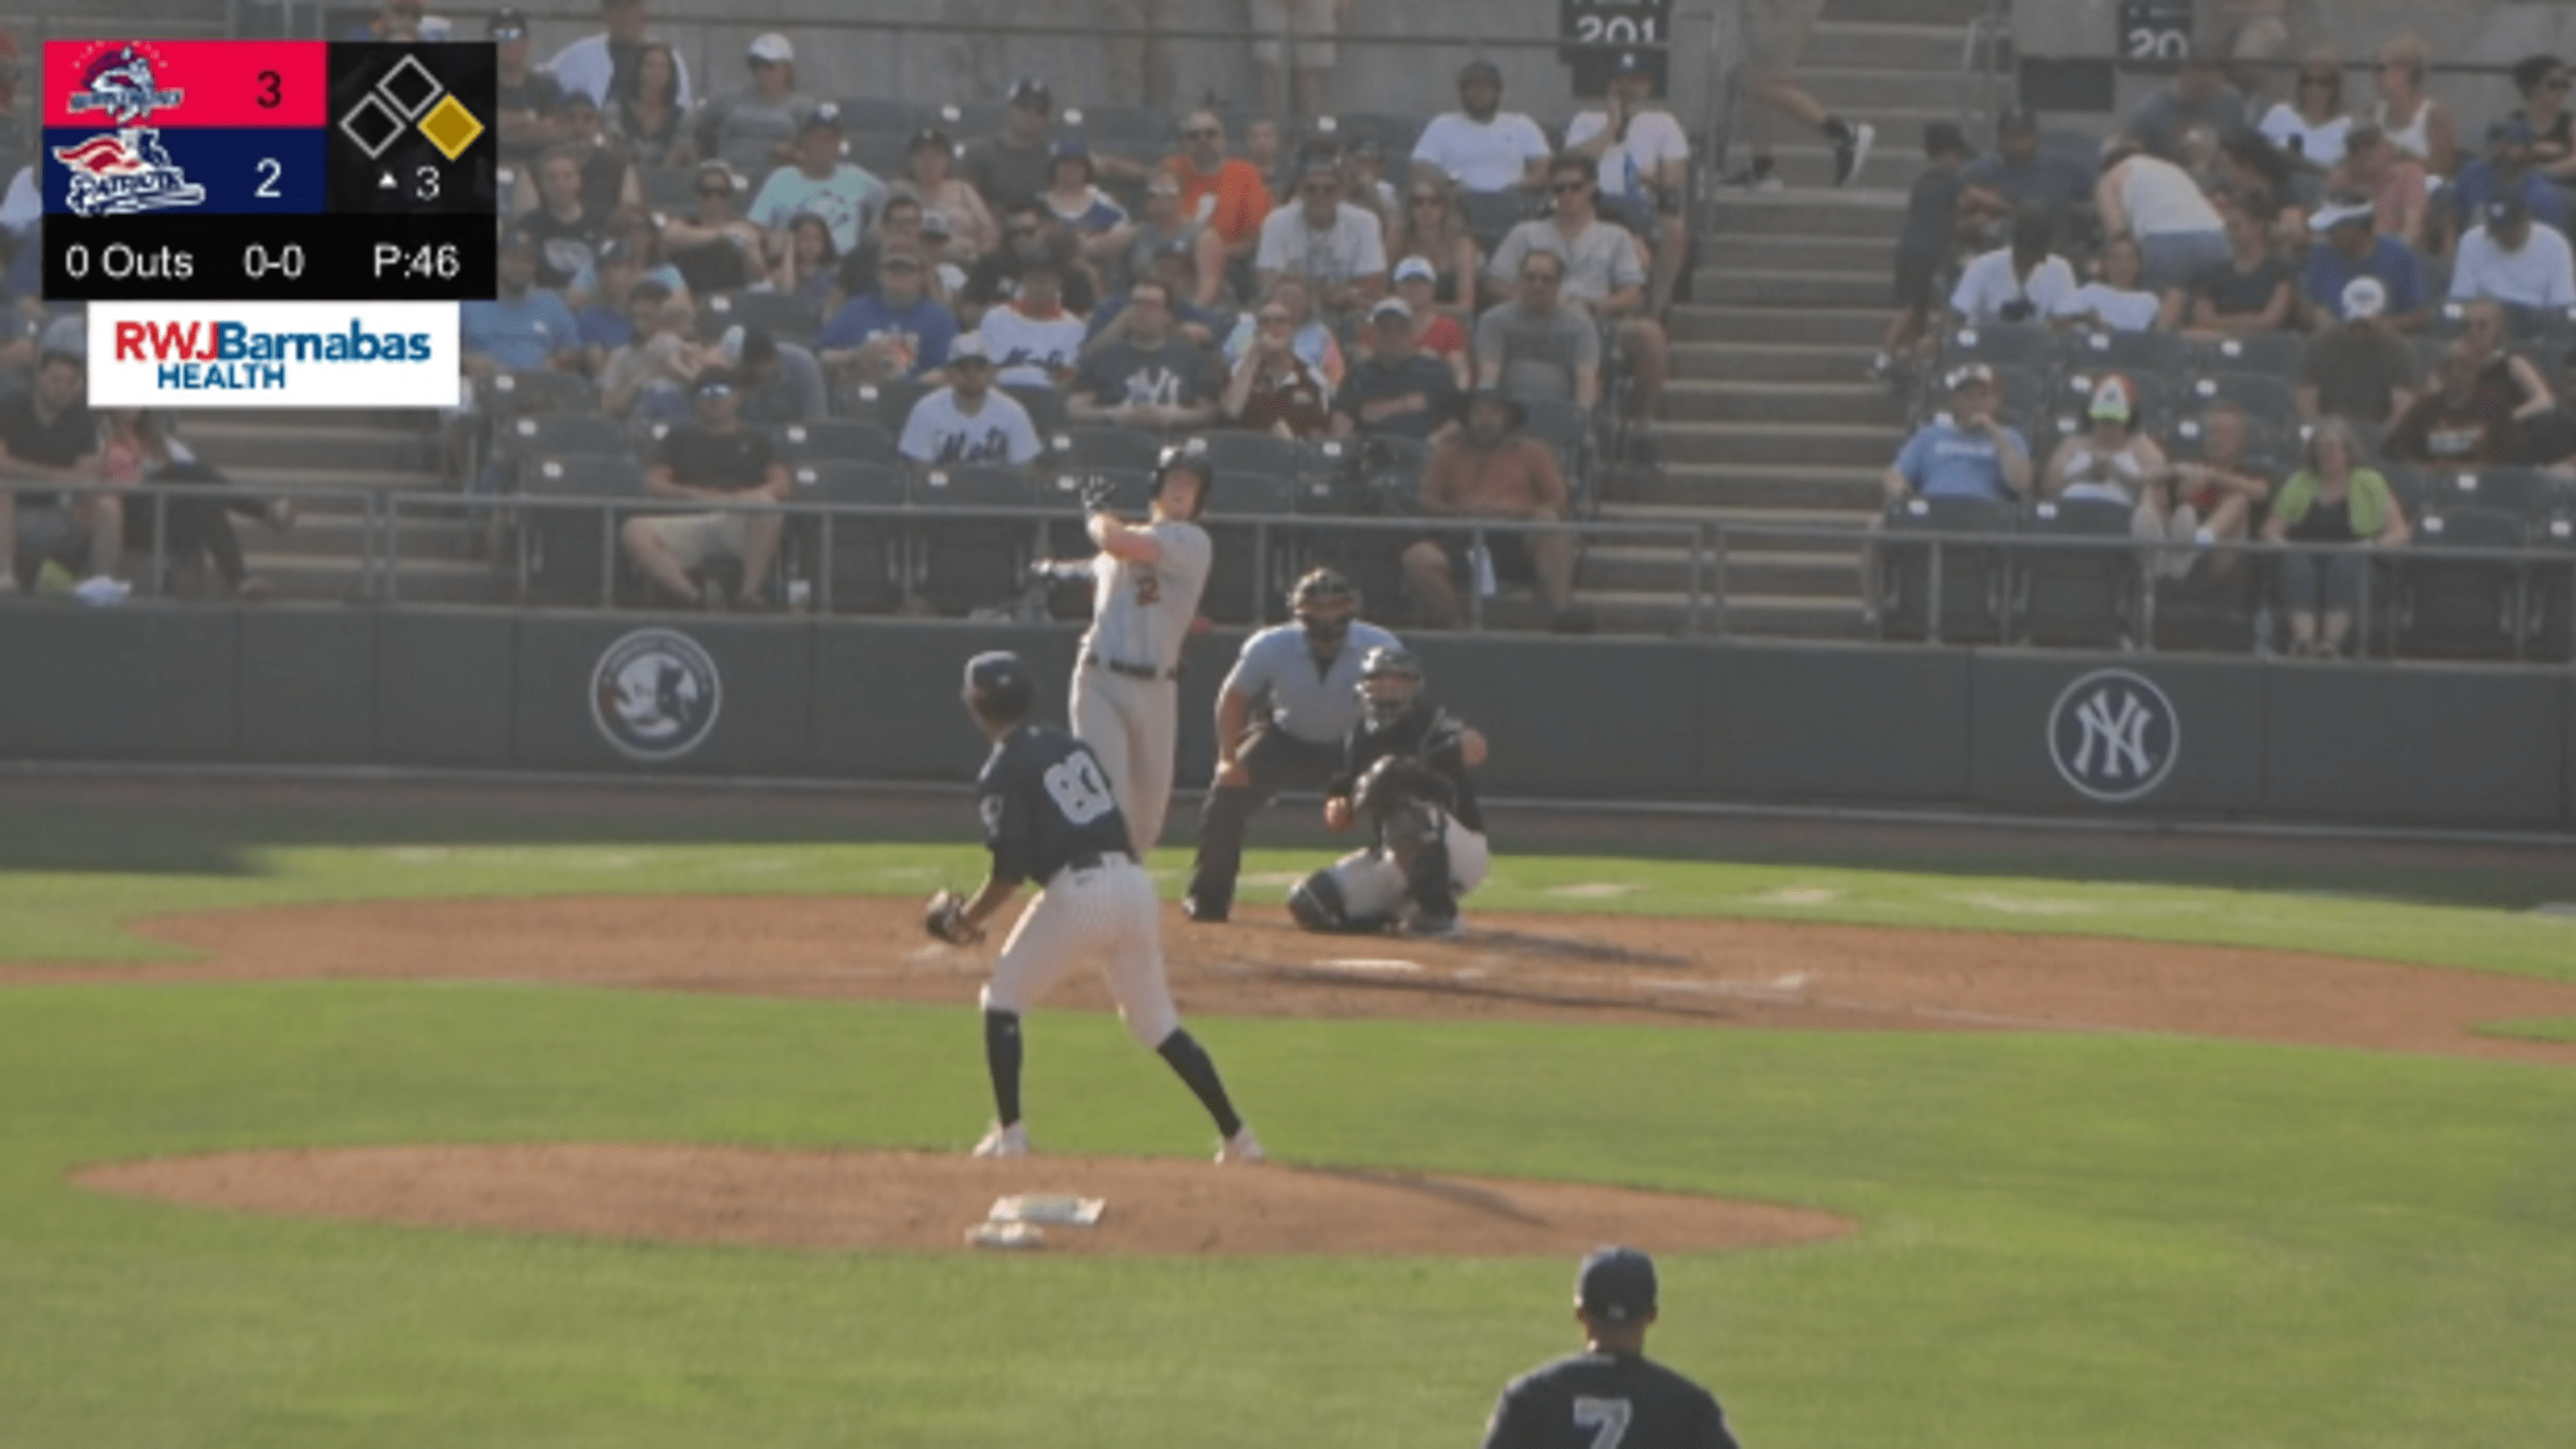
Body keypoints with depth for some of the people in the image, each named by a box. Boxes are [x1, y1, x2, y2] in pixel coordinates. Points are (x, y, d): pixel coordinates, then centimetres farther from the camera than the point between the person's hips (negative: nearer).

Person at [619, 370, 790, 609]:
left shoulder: (755, 439, 20)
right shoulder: (680, 437, 23)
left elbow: (781, 486, 7)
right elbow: (653, 485, 12)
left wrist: (739, 498, -13)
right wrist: (694, 495, -6)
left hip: (740, 524, -1)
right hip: (690, 522, 1)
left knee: (764, 503, -37)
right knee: (634, 531, -30)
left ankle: (750, 590, -33)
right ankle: (694, 597, -42)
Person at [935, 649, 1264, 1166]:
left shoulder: (1001, 773, -1)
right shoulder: (1072, 747, 20)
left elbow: (1010, 870, -9)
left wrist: (966, 920, 5)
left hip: (1077, 891, -6)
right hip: (1135, 883, 6)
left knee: (1002, 1000, 13)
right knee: (1155, 1018, 17)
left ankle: (1009, 1134, 5)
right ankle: (1236, 1136, 12)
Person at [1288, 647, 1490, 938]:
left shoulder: (1431, 723, -12)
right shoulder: (1360, 737, 7)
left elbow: (1474, 748, -36)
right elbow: (1336, 820, 7)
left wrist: (1417, 767, -47)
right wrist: (1339, 807, -18)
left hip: (1462, 852, -6)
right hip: (1392, 859, 6)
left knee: (1407, 808, -38)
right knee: (1309, 905, -8)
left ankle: (1439, 914, -26)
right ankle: (1399, 909, 11)